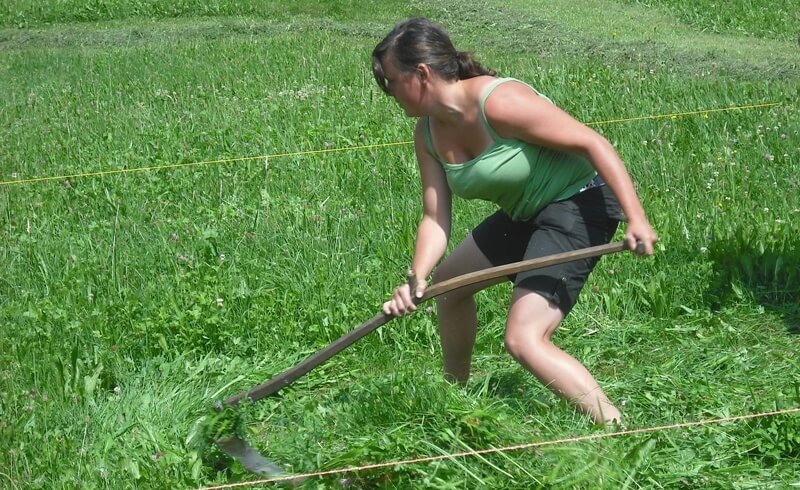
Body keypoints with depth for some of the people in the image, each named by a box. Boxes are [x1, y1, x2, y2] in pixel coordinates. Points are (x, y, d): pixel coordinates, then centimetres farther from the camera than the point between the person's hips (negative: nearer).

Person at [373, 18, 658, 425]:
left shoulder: (500, 102, -27)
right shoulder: (428, 134, 0)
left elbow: (593, 143, -25)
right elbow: (435, 218, -2)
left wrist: (636, 219, -30)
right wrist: (416, 279, -20)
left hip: (578, 206, -10)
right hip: (525, 214, 10)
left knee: (524, 340, -21)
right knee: (447, 281, 26)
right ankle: (456, 390, 47)